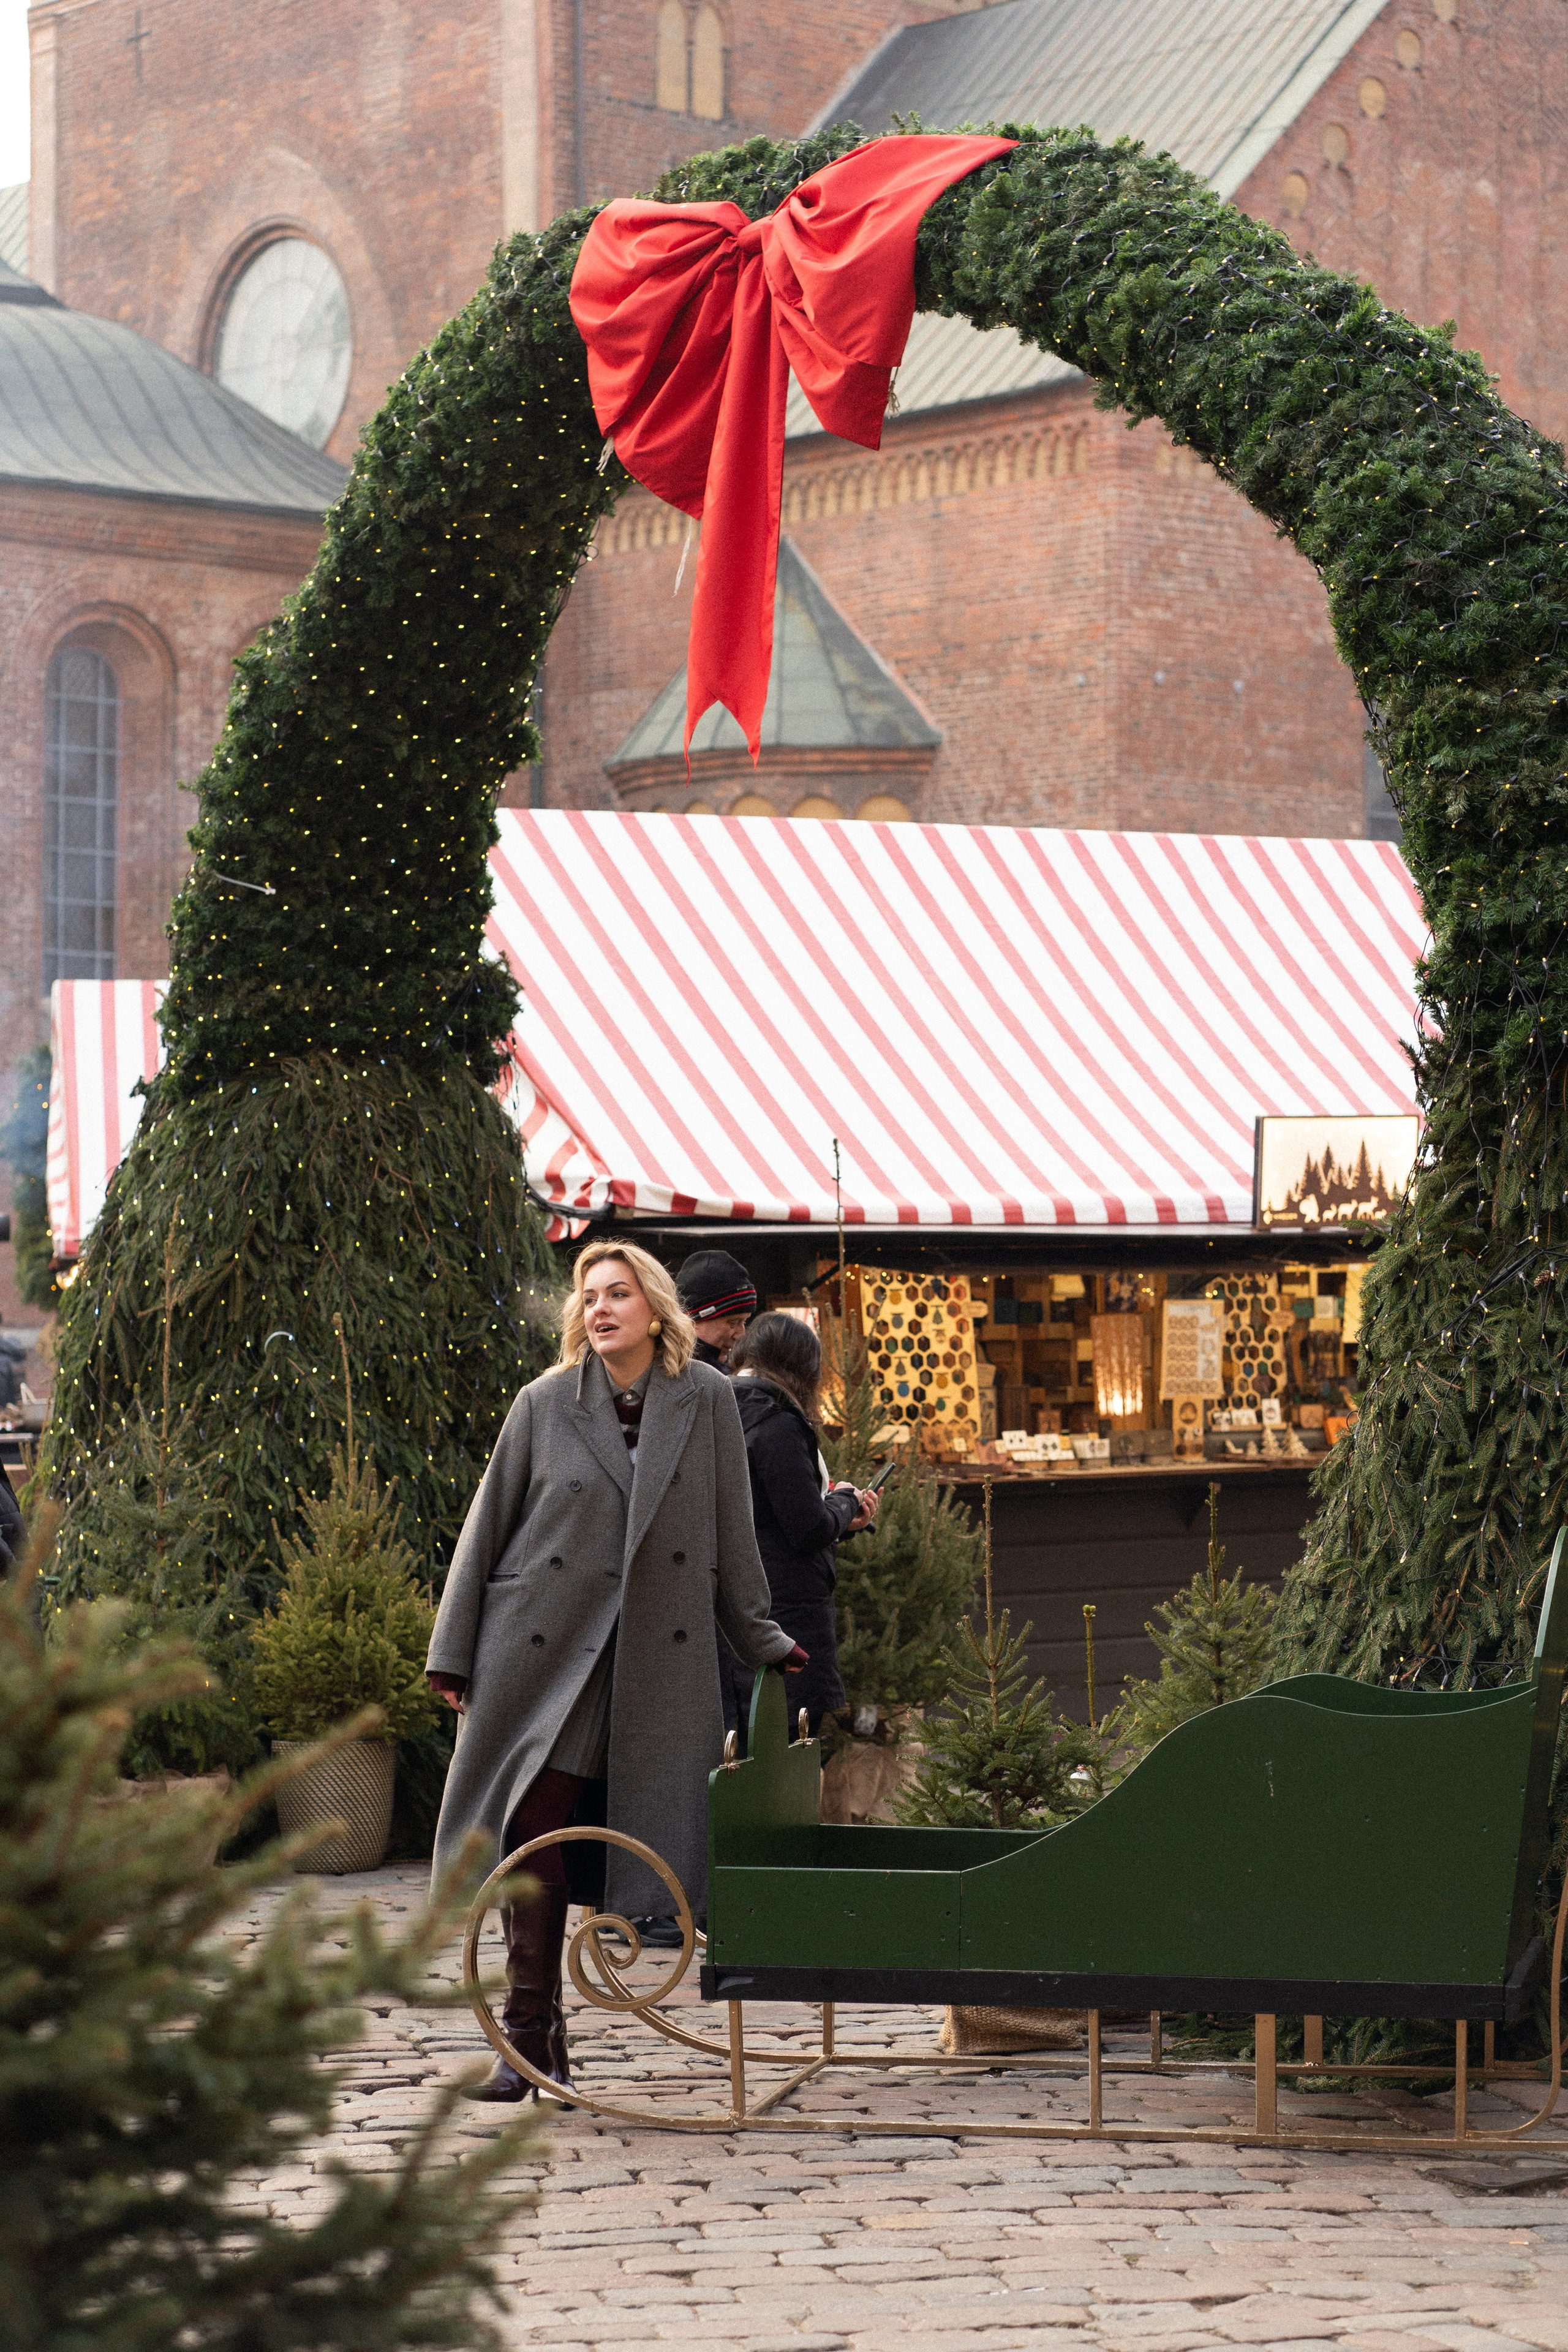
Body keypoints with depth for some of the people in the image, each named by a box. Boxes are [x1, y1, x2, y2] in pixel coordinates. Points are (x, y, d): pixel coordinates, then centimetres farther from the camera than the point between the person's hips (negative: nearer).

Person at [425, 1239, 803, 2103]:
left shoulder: (706, 1399, 3)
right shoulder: (545, 1405, 2)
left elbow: (731, 1529, 10)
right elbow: (487, 1528, 6)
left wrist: (759, 1639, 12)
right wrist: (453, 1654, 5)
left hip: (652, 1660, 1)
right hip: (538, 1651, 0)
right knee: (534, 1838, -6)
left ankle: (540, 2035, 11)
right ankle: (531, 2035, 1)